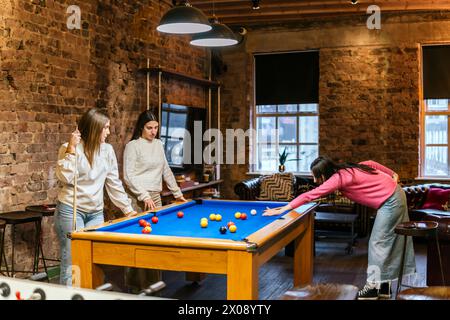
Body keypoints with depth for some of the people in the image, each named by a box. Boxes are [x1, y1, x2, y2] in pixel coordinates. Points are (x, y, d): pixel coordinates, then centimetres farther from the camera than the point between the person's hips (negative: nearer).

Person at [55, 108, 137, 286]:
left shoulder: (107, 150, 6)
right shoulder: (69, 148, -6)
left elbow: (114, 183, 11)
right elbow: (65, 178, -18)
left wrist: (127, 208, 9)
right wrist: (71, 150, -19)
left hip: (96, 212, 5)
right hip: (70, 210, -4)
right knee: (72, 262, -4)